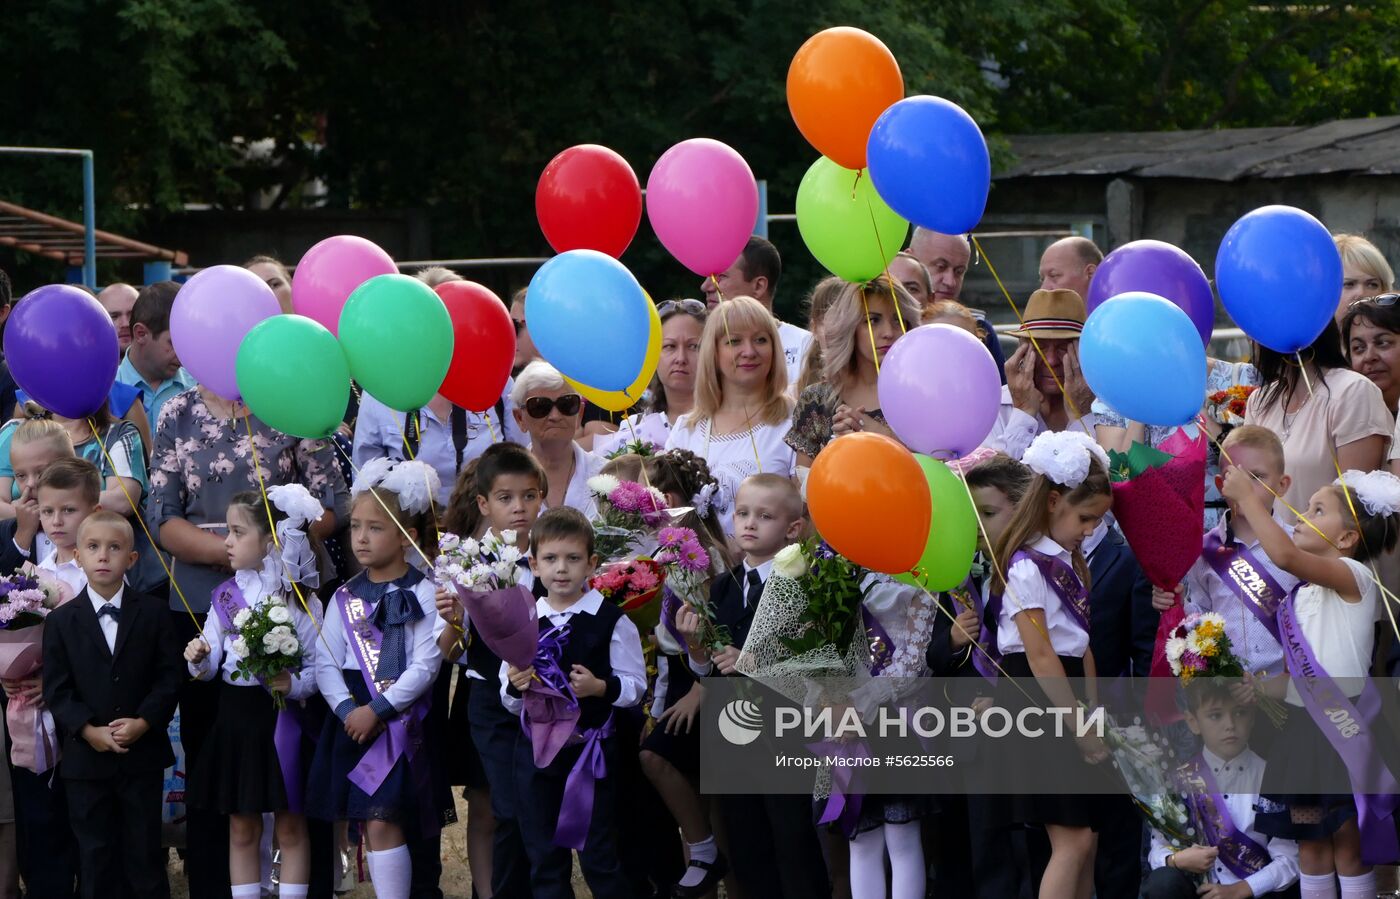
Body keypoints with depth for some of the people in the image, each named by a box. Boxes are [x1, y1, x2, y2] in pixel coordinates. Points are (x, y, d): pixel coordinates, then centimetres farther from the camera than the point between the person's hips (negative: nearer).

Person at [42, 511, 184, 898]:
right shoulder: (61, 621, 1)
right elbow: (56, 689, -2)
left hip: (143, 753, 0)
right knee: (95, 855, 6)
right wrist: (88, 730, -16)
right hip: (86, 759, 0)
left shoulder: (153, 613, 2)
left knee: (144, 852, 5)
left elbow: (169, 676, -1)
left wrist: (144, 722, -15)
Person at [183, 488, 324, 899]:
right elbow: (210, 668, 4)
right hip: (235, 715, 4)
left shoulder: (300, 599, -7)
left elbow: (319, 665, -9)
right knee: (241, 830, 9)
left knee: (290, 828, 5)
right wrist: (199, 660, -17)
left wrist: (294, 684, -27)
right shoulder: (226, 596, 6)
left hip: (282, 718, -4)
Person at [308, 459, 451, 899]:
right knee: (370, 824, 6)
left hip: (402, 720, -5)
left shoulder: (422, 593, -5)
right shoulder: (346, 597, 9)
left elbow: (426, 665, -11)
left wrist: (378, 709, -14)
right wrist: (346, 708, -13)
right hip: (353, 715, 5)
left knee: (384, 822, -12)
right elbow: (326, 662, 3)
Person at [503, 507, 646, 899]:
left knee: (599, 857, 2)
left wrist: (600, 687, -22)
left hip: (591, 749, -4)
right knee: (544, 860, 10)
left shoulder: (612, 622, -6)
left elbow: (635, 687, -5)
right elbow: (511, 702, 10)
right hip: (536, 750, 4)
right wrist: (515, 687, -12)